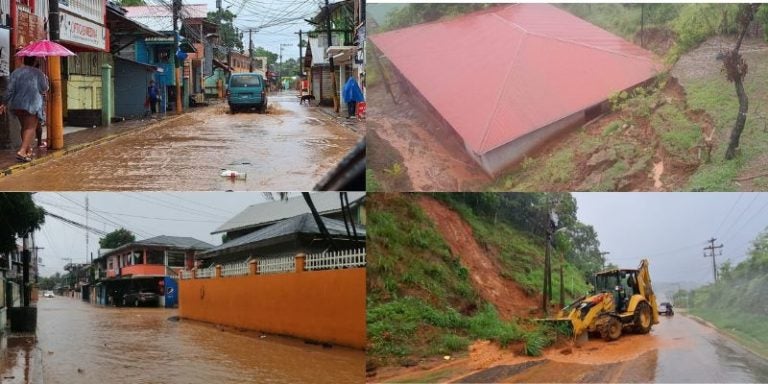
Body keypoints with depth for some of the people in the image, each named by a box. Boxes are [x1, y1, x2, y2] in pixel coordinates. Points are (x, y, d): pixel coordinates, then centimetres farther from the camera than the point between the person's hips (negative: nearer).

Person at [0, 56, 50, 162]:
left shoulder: (16, 72, 3)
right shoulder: (38, 73, -5)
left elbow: (10, 90, -1)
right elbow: (44, 89, -1)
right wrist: (46, 79, 17)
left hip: (17, 105, 4)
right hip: (33, 104, -4)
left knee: (24, 127, 18)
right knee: (30, 128, -6)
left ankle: (28, 150, 26)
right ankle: (22, 151, -23)